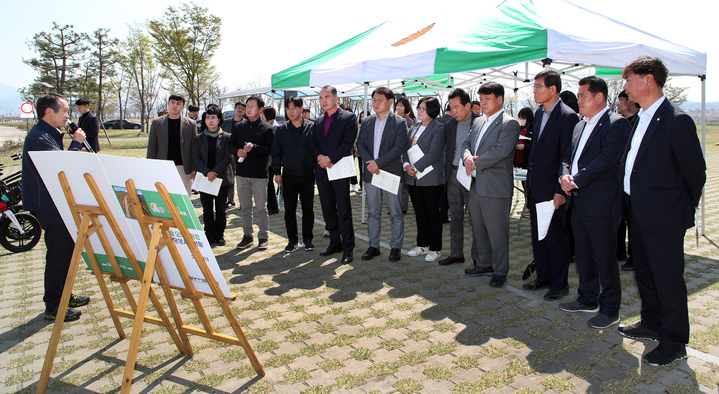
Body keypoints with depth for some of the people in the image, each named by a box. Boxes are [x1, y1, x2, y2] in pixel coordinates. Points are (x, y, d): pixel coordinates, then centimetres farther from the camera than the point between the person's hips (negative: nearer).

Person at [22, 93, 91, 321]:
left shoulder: (49, 134, 17)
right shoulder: (39, 137, -18)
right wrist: (76, 143, -14)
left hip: (56, 203, 11)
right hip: (49, 206, -11)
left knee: (66, 249, 17)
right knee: (59, 254, -5)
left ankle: (64, 296, 29)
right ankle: (53, 307, 4)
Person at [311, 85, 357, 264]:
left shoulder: (349, 117, -3)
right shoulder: (318, 121, 16)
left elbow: (348, 143, -13)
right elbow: (313, 144, 11)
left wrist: (329, 158, -18)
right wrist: (320, 157, -9)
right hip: (322, 171, 6)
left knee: (343, 212, -3)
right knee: (328, 210, 12)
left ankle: (348, 248, 5)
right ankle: (335, 243, 24)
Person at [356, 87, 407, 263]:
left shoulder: (400, 123, -3)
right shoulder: (367, 122, 12)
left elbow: (398, 148, -12)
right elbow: (360, 144, 7)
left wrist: (378, 162, -17)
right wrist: (369, 161, -11)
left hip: (391, 173, -4)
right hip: (370, 173, 4)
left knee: (396, 213, 2)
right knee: (373, 212, 11)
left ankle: (396, 247, 14)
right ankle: (373, 246, 21)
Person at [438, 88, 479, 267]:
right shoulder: (449, 126, 11)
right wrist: (447, 173, 8)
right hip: (453, 176, 5)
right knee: (455, 218, 12)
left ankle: (478, 256, 11)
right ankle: (456, 253, 22)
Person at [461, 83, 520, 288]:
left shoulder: (509, 123, -9)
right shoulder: (478, 122, 17)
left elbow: (502, 150, -20)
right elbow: (466, 144, 15)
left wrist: (476, 163, -15)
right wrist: (467, 158, -8)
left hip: (496, 186, -8)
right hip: (476, 184, 8)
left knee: (497, 232, -1)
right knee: (478, 229, 17)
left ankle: (500, 271, 12)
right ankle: (484, 264, 31)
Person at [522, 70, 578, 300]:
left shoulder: (567, 116, -14)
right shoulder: (539, 113, 12)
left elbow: (566, 157, -17)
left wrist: (560, 191, -19)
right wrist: (530, 181, 13)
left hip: (552, 189, -8)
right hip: (535, 187, 8)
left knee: (556, 237, 4)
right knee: (538, 236, 16)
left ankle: (559, 284, 17)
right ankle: (543, 277, 29)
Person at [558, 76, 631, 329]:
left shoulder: (617, 124, -10)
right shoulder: (580, 126, 16)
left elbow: (606, 159, -20)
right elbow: (567, 156, 16)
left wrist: (576, 181, -17)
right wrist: (565, 176, -5)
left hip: (602, 203, -8)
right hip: (578, 202, 9)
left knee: (605, 257, 1)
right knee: (583, 254, 17)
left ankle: (610, 310, 14)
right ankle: (588, 300, 32)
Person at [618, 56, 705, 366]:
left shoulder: (677, 120, -17)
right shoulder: (641, 119, 10)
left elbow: (695, 171, -11)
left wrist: (686, 206, 1)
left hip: (664, 216, -9)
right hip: (639, 213, 9)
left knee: (668, 279, 3)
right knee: (644, 272, 20)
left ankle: (674, 343, 18)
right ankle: (652, 324, 38)